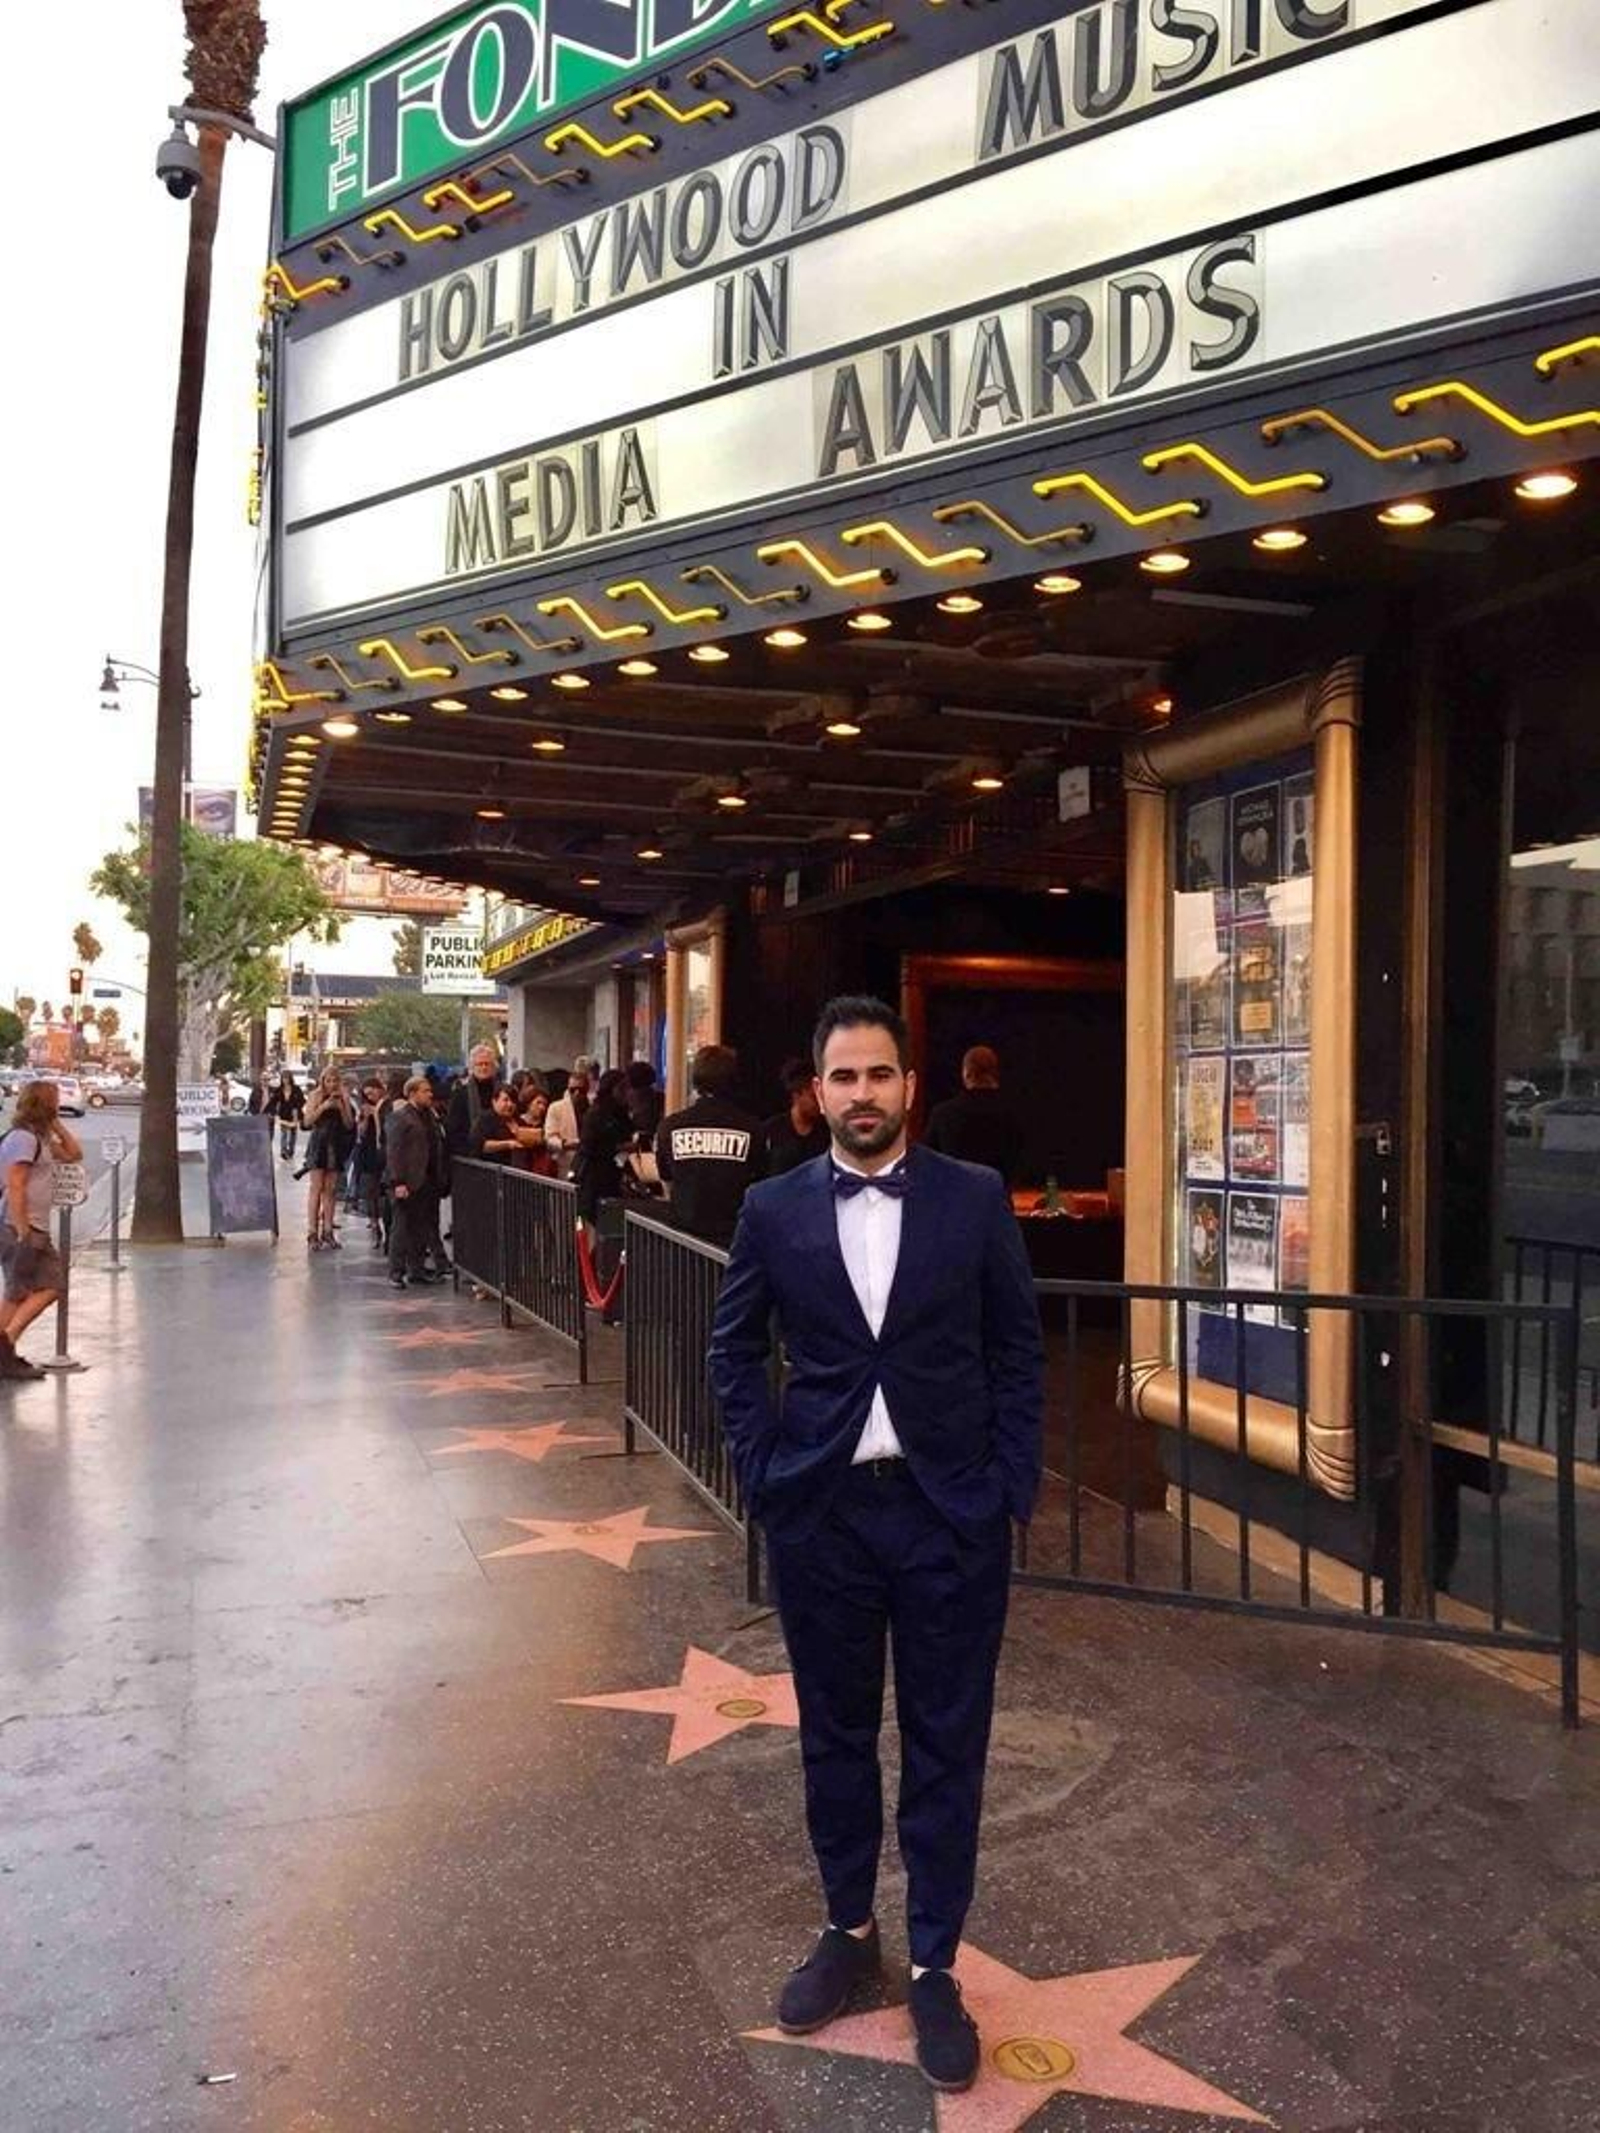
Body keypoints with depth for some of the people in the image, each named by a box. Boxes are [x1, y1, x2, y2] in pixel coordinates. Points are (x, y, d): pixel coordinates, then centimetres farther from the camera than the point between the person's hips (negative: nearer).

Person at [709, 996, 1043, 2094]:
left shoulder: (977, 1198, -5)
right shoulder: (775, 1209, -2)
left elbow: (1019, 1349, 1)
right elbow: (736, 1350, 9)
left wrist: (1014, 1488, -3)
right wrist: (765, 1470, 1)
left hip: (952, 1511, -1)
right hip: (820, 1512, 1)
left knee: (946, 1744, 10)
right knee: (835, 1734, 17)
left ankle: (935, 1963, 28)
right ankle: (850, 1929, 38)